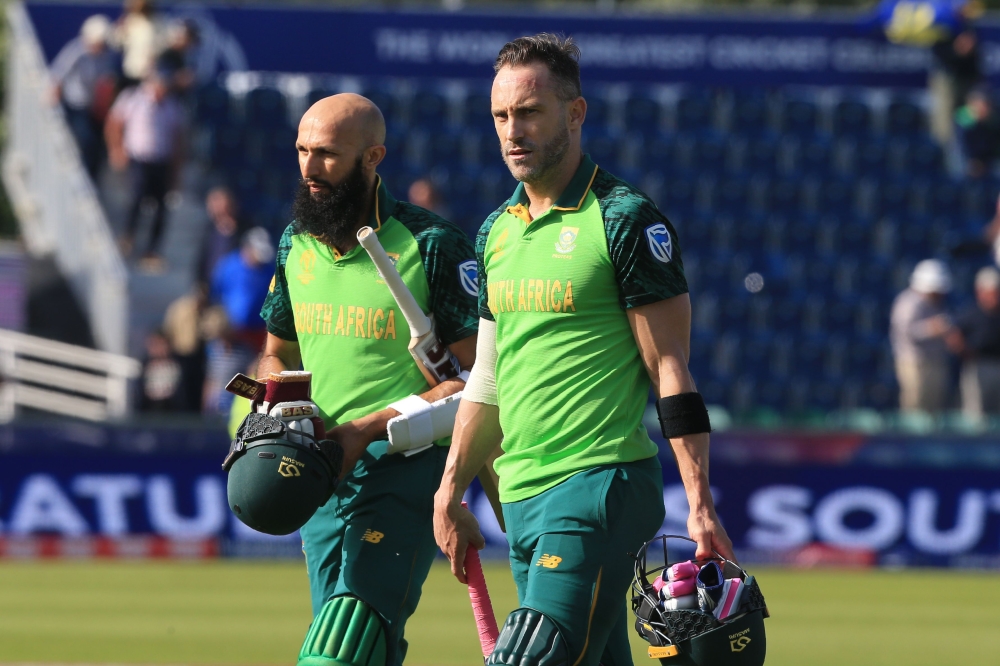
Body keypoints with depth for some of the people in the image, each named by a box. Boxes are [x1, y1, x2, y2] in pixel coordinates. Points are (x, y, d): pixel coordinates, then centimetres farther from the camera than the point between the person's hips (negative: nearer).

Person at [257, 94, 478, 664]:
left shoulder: (432, 246, -8)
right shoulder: (296, 246, 11)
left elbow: (481, 376, -10)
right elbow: (278, 354, 26)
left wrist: (368, 428, -17)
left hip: (405, 467, -7)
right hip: (321, 474, 7)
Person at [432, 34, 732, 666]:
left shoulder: (625, 220, -6)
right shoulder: (497, 231, 16)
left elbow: (671, 369, -9)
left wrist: (701, 506, -15)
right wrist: (450, 492, 19)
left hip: (601, 484, -7)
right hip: (521, 496, 7)